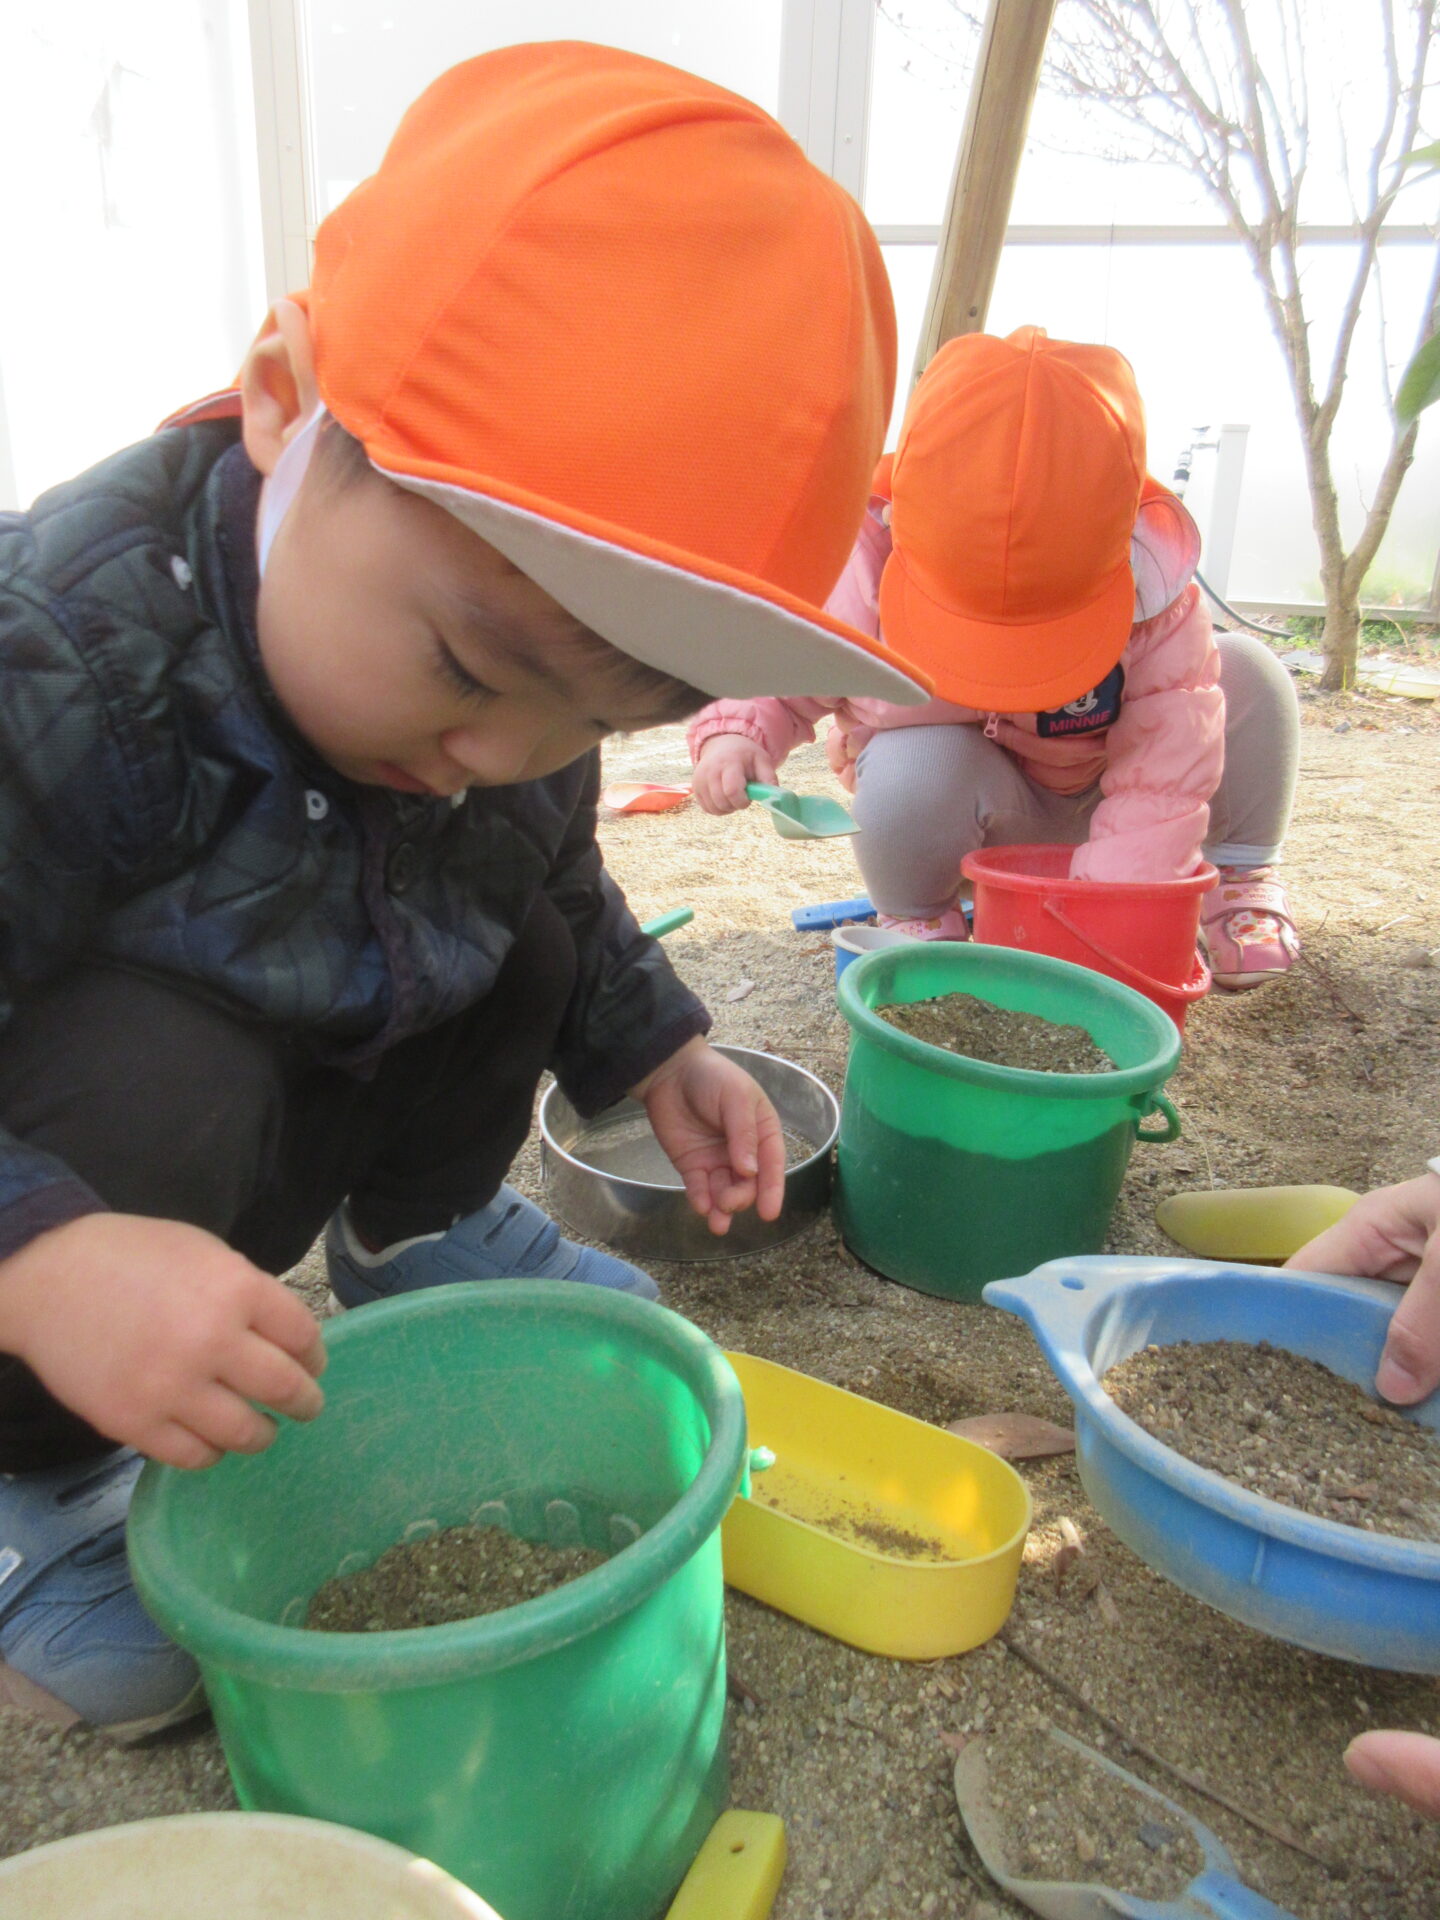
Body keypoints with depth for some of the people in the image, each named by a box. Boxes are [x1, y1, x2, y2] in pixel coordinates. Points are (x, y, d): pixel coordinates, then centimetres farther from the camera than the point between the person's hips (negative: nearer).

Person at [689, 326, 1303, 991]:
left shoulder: (1150, 586, -29)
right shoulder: (869, 574, -28)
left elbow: (1168, 760, -30)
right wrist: (733, 730, -38)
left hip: (1100, 790, 2)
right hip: (974, 808, -2)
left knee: (1248, 673, -19)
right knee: (912, 766, -39)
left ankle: (1238, 877, 4)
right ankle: (917, 918, -6)